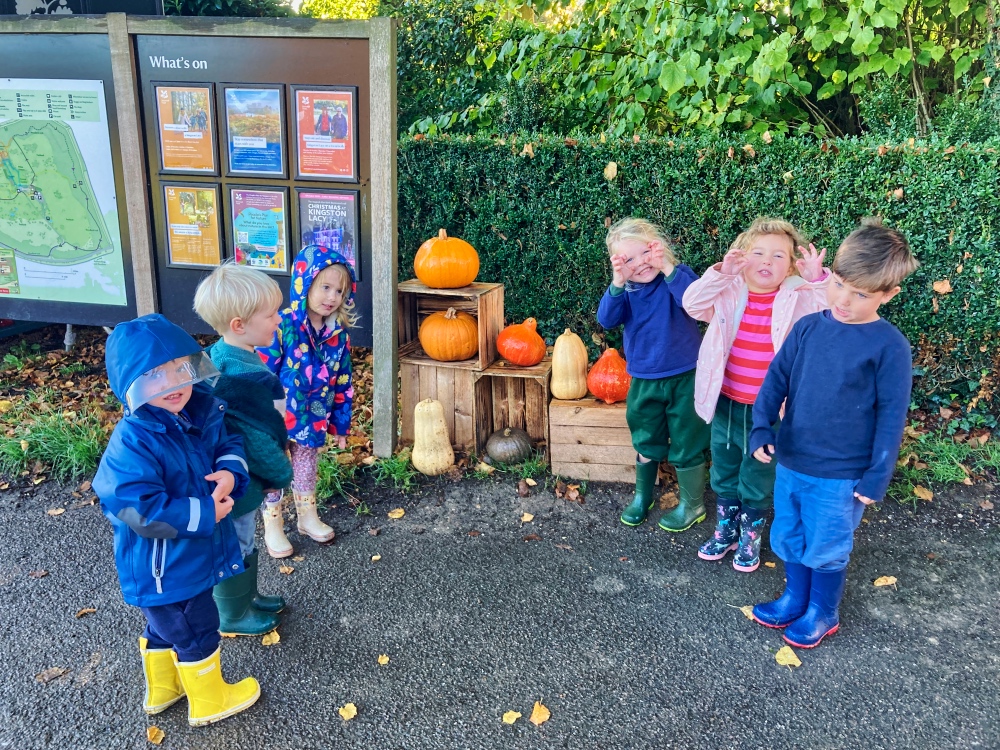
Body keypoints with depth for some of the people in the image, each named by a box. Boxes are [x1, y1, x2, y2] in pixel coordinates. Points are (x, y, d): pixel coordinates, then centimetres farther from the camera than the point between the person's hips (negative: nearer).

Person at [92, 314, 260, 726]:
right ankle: (209, 700, 36)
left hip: (193, 553, 8)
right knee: (195, 631, 12)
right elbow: (140, 510, -33)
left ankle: (161, 689, 53)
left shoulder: (203, 412, -8)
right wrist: (205, 513, -27)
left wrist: (230, 472, -16)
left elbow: (229, 444, 7)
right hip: (165, 568, -8)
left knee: (164, 624, 29)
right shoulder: (133, 443, -31)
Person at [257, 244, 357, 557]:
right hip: (277, 418, -4)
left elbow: (342, 383, 2)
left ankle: (308, 517, 41)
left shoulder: (339, 335, -7)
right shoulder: (282, 327, -23)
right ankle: (272, 527, 29)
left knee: (306, 467, 22)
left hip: (312, 420, 4)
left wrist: (340, 424, 6)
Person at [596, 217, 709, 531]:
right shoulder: (625, 289, -3)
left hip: (684, 378, -4)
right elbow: (606, 319, -18)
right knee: (646, 442, 20)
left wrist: (668, 268, -38)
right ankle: (642, 495, 41)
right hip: (643, 380, 4)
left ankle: (693, 505, 29)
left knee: (686, 443, 9)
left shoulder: (678, 276, -14)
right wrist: (617, 283, -30)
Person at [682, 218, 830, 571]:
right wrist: (720, 273, -29)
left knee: (758, 475, 15)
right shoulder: (729, 293, -5)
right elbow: (692, 304, -18)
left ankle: (750, 536, 37)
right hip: (726, 402, 3)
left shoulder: (797, 298, -10)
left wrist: (818, 280, -37)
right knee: (724, 470, 20)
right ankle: (725, 530, 42)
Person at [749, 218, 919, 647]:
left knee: (825, 549, 13)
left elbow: (891, 417, -11)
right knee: (788, 539, 20)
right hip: (789, 461, 5)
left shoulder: (889, 346, -14)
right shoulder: (808, 327, -3)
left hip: (840, 475, -4)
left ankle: (823, 614, 37)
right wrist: (761, 428, -10)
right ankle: (795, 599, 44)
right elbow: (777, 379, 1)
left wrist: (876, 477, -10)